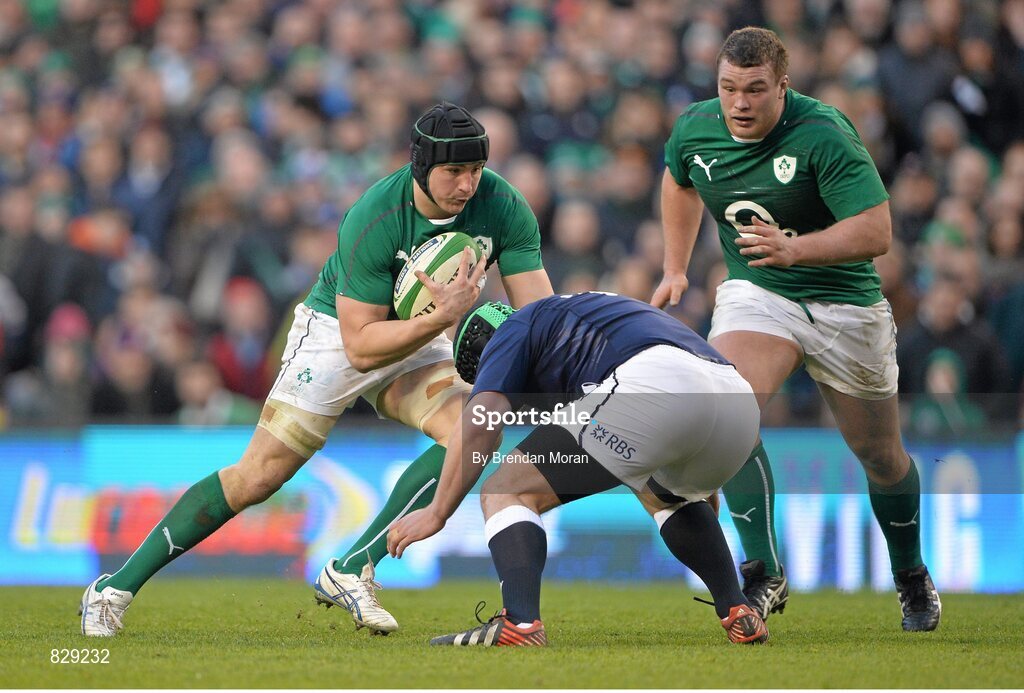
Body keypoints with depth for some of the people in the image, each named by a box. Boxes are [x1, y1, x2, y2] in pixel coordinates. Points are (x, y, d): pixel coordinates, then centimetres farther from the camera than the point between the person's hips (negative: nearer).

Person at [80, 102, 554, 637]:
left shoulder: (502, 207, -19)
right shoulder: (372, 220, -32)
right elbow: (360, 344, -30)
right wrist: (443, 318, -42)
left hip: (419, 336, 5)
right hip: (337, 328, -5)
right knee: (259, 476, -10)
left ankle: (351, 572, -18)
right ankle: (116, 589, 0)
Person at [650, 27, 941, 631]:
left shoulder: (824, 135, -25)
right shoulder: (695, 129, -8)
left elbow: (876, 231, -30)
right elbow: (679, 180, 17)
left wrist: (794, 249, -42)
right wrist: (676, 268, 17)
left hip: (845, 304, -3)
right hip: (754, 293, 3)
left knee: (880, 454, 10)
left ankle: (913, 577, 35)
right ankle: (765, 572, -21)